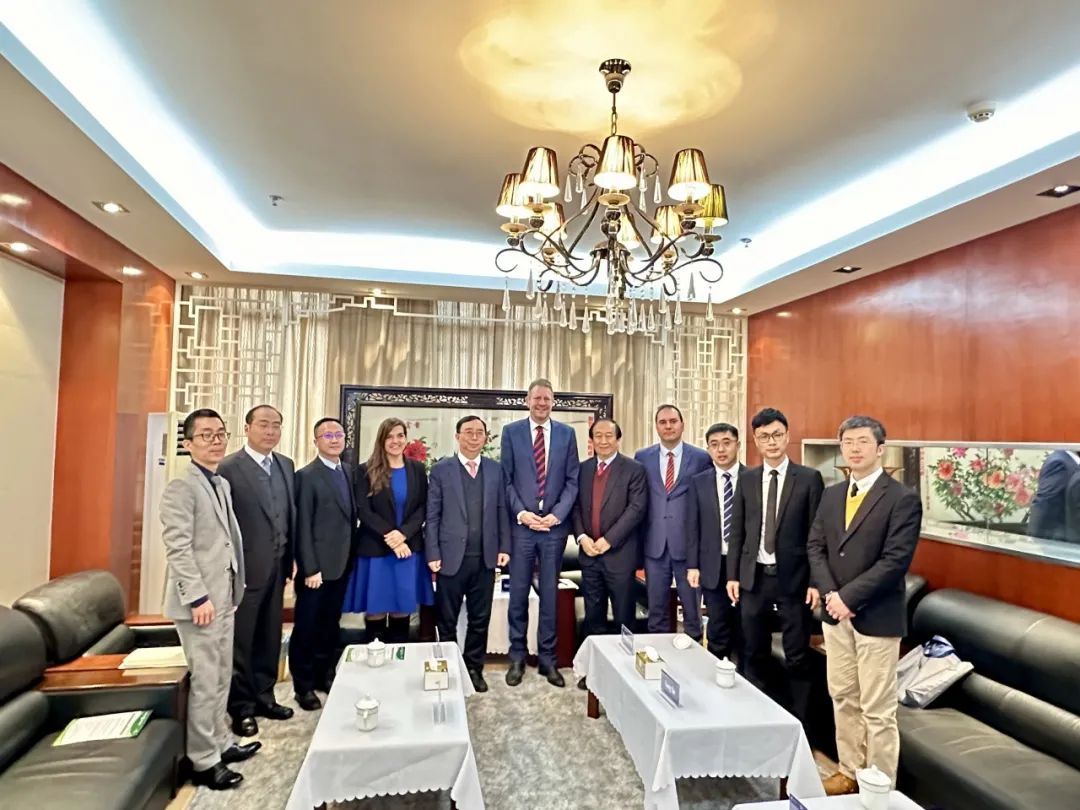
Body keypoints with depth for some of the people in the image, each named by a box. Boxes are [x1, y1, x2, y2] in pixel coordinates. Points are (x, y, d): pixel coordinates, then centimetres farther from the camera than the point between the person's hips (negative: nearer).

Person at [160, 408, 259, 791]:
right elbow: (178, 548, -20)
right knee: (205, 681, 1)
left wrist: (231, 590, 13)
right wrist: (198, 597, -22)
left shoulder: (222, 484, 13)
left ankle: (220, 743, 32)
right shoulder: (181, 487, -14)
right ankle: (204, 761, 14)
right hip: (200, 600, -9)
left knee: (222, 676, 18)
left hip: (224, 596, 9)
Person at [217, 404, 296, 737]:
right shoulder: (228, 468, -12)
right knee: (240, 640, 8)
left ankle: (264, 696, 31)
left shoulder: (286, 465, 7)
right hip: (245, 567, -6)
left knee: (270, 637, 16)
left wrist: (292, 557, 8)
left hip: (277, 566, 6)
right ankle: (241, 706, 23)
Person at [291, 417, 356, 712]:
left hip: (341, 564, 6)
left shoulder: (350, 471, 8)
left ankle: (325, 675, 31)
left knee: (331, 625, 17)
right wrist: (310, 569, -16)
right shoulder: (307, 476, -12)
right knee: (306, 627, 7)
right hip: (316, 566, -6)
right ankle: (303, 685, 20)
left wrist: (352, 557, 6)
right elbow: (302, 527, -14)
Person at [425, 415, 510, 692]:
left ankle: (474, 668, 29)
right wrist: (433, 554, -8)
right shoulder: (441, 469, -3)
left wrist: (504, 547, 1)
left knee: (480, 619, 13)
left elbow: (501, 510, 7)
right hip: (452, 557, -2)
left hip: (485, 558, 3)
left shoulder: (495, 469, 6)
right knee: (447, 621, 11)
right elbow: (432, 515, -4)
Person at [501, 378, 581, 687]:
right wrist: (521, 513, -10)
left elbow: (572, 481, 3)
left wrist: (556, 514, -9)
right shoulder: (511, 431, 3)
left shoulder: (567, 433, 5)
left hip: (554, 525, 1)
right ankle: (517, 657, 21)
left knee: (550, 593, 9)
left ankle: (547, 658, 21)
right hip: (521, 524, -1)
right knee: (518, 593, 7)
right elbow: (506, 479, 1)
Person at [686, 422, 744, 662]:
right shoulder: (699, 482, 4)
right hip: (714, 566, 1)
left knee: (745, 631, 10)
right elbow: (693, 527, 4)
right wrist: (692, 565, -1)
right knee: (717, 632, 8)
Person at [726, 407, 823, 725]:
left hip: (793, 578, -3)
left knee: (797, 656, 6)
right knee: (754, 653, 13)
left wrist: (816, 581, -8)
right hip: (753, 577, 3)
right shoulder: (746, 479, 6)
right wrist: (732, 575, 3)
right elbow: (737, 532, 8)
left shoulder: (809, 478, -3)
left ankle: (799, 721, 21)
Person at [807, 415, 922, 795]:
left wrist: (849, 597, -18)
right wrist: (830, 593, -8)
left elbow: (896, 560, -17)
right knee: (843, 699, 16)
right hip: (836, 614, 6)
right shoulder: (831, 495, 9)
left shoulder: (903, 499, -10)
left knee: (878, 710, 4)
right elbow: (815, 547, 7)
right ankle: (850, 772, 31)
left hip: (877, 617, -6)